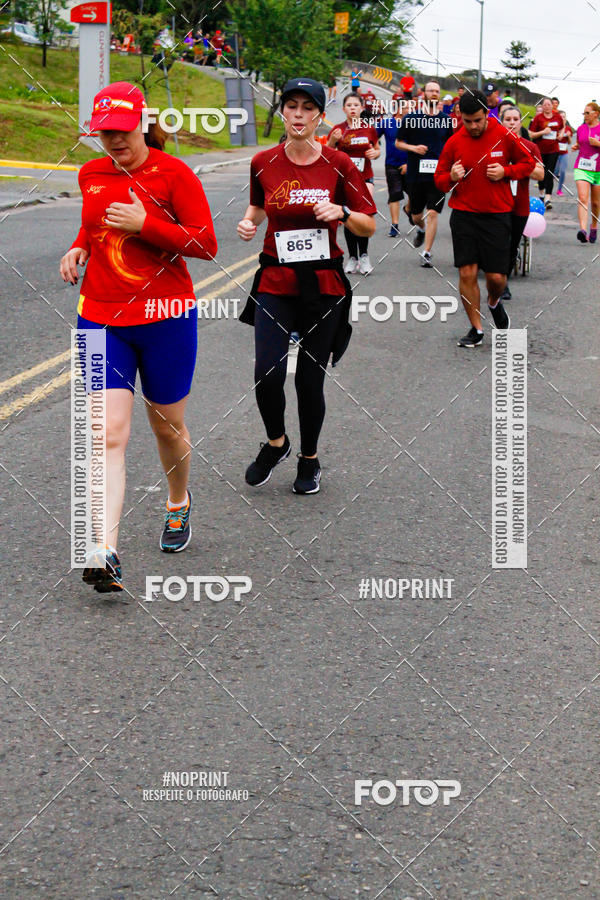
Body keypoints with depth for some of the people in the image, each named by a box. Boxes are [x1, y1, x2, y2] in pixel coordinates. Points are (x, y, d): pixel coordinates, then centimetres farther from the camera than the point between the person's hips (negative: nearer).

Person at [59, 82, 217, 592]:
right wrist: (80, 247, 5)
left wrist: (145, 225, -21)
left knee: (168, 426, 14)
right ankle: (105, 552, -16)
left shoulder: (173, 173, -8)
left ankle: (179, 506, 44)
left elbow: (206, 245, -11)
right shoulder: (91, 174, 7)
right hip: (101, 320, 3)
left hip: (165, 319, -2)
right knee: (109, 435, -10)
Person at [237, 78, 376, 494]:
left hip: (324, 284, -1)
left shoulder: (338, 164, -3)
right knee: (267, 376, -13)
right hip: (275, 282, 1)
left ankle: (309, 460, 28)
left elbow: (369, 226, 1)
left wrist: (340, 213, -18)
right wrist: (249, 222, 0)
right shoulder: (264, 163, 2)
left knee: (310, 380, 3)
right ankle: (276, 442, 17)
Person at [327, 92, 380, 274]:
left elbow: (378, 150, 18)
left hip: (365, 178, 0)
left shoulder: (369, 129, 5)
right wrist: (332, 140, -18)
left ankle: (364, 256, -1)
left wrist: (374, 153, -6)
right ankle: (352, 257, 14)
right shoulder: (338, 130, 1)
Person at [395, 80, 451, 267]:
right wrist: (413, 148, -12)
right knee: (416, 215, 12)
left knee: (433, 213, -11)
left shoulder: (445, 120, 7)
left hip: (438, 174, 0)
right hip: (416, 173, 0)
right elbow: (398, 143, 6)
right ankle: (421, 230, 47)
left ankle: (427, 253, -5)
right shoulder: (411, 118, 0)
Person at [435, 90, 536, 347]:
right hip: (463, 215, 1)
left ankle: (494, 303, 33)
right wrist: (451, 178, -13)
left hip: (497, 215, -1)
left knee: (496, 276, -4)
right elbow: (439, 178, 10)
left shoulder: (504, 136, -2)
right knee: (467, 273, -5)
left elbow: (528, 162, 10)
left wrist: (506, 172, -9)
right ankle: (476, 329, 9)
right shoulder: (454, 142, 1)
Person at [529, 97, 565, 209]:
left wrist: (561, 134, 3)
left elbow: (562, 127, 24)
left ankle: (548, 198, -15)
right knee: (542, 173, 11)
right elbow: (531, 135, -5)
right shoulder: (538, 118, -5)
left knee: (550, 174, -9)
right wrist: (543, 132, -18)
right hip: (540, 150, 0)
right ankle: (541, 193, 34)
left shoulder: (558, 117, 4)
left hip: (553, 150, 1)